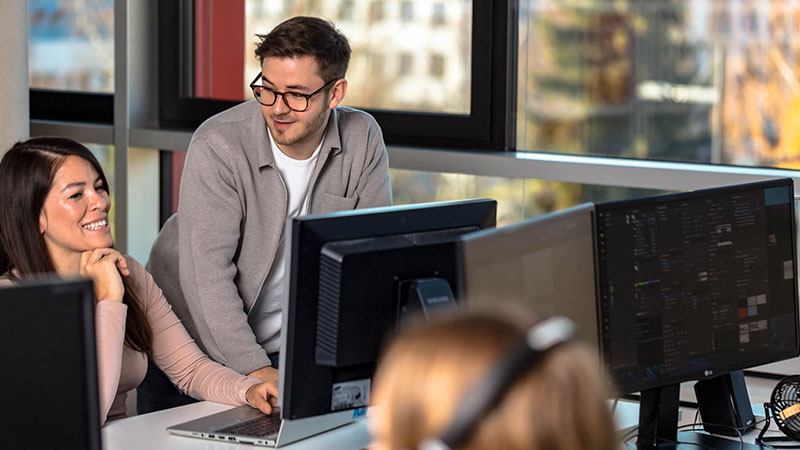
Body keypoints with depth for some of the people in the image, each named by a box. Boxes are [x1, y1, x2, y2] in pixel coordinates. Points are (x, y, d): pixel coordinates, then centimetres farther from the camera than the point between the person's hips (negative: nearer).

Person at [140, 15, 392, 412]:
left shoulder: (362, 141, -7)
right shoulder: (219, 145, -19)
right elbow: (205, 273, -25)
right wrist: (252, 369, -32)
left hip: (285, 347, 3)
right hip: (193, 344, -3)